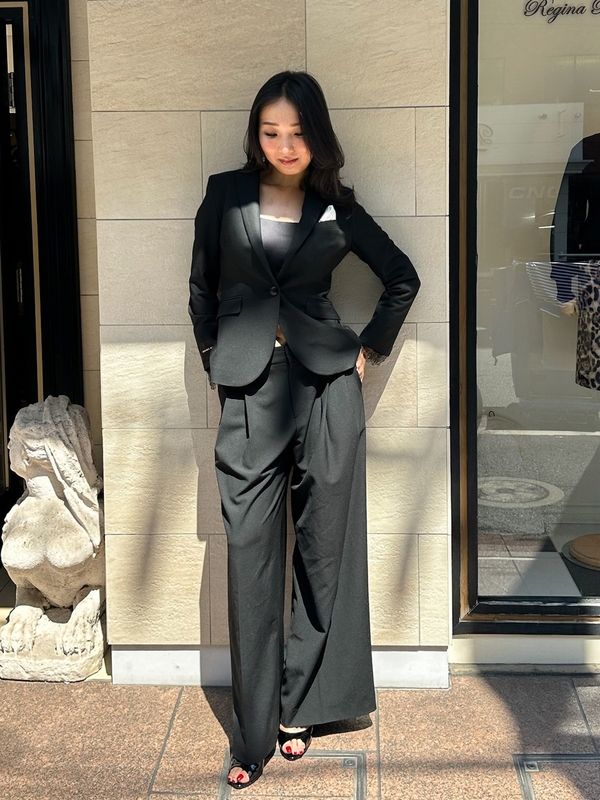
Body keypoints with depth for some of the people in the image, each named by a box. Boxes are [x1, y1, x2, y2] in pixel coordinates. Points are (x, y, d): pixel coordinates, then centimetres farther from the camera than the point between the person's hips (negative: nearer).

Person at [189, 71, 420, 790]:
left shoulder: (337, 209, 5)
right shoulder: (225, 195, 5)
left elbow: (402, 278, 15)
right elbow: (202, 288, 13)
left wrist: (372, 347, 9)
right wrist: (217, 360, 9)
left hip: (326, 382, 1)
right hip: (249, 387, 0)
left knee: (323, 548, 5)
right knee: (248, 556, -2)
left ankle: (301, 705, 22)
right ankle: (253, 733, 8)